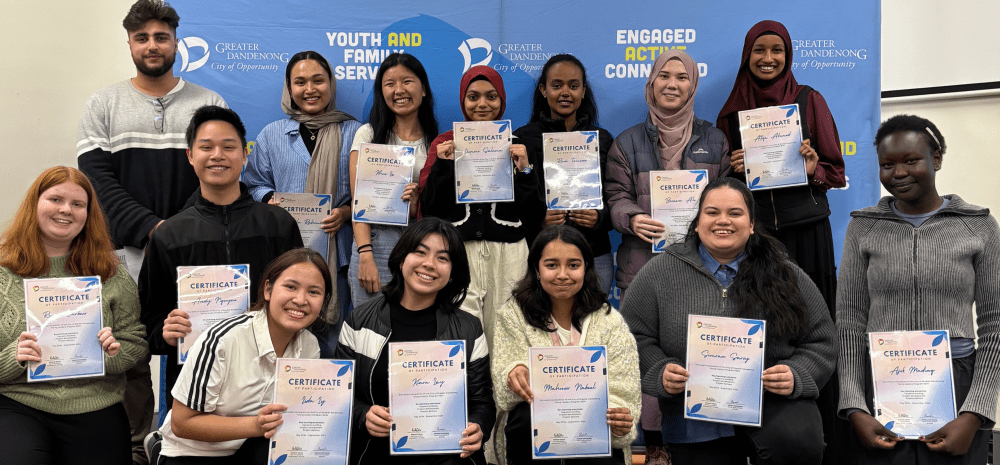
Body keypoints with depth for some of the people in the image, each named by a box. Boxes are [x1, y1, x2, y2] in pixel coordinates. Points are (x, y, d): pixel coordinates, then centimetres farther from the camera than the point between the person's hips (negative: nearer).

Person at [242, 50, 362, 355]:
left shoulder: (354, 133, 8)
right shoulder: (271, 135, 13)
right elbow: (255, 184, 16)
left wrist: (346, 212, -10)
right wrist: (270, 200, -5)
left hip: (337, 253, -1)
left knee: (331, 338, 2)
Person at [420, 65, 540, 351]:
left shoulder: (517, 146, 11)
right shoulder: (445, 144, 10)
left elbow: (532, 216, 7)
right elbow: (429, 210, 3)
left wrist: (523, 171, -5)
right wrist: (443, 165, -6)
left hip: (508, 255, 1)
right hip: (457, 252, -1)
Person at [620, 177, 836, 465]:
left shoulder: (785, 275, 8)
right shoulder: (660, 272, 3)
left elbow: (822, 342, 9)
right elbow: (634, 337, 4)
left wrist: (796, 376, -9)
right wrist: (660, 372, -14)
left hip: (774, 403, 0)